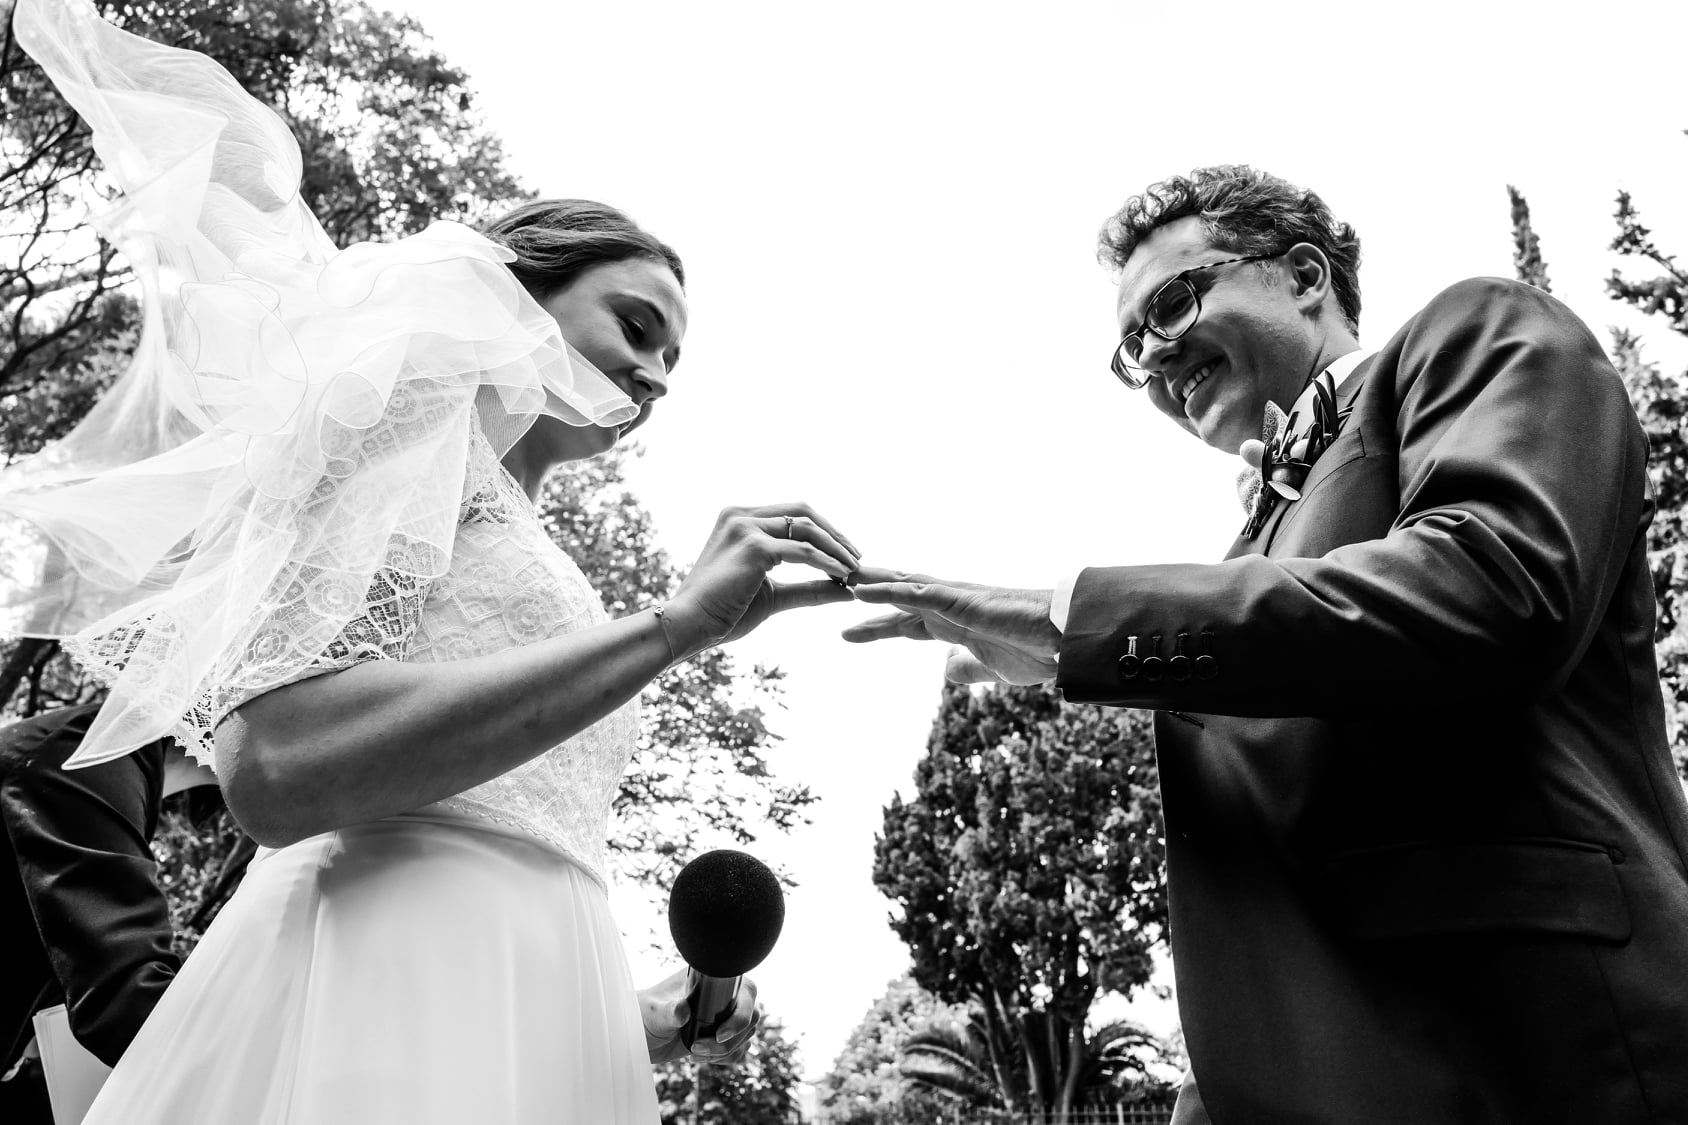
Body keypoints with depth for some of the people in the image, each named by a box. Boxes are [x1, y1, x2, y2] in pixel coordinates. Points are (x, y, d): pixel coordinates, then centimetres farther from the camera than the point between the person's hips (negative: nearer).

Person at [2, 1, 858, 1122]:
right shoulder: (412, 394, 2)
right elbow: (277, 766, -17)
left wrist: (640, 1022, 8)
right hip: (381, 1005, -8)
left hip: (527, 1029, 8)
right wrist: (674, 624, -17)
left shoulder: (538, 568, 24)